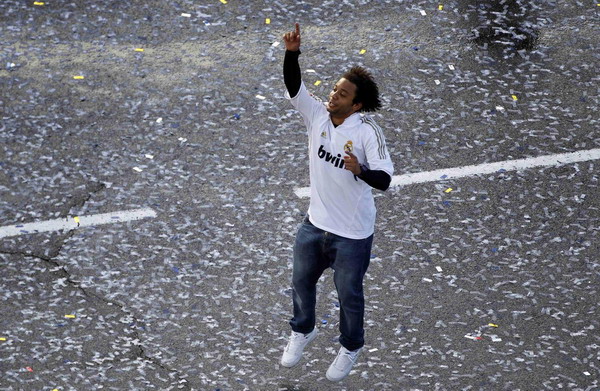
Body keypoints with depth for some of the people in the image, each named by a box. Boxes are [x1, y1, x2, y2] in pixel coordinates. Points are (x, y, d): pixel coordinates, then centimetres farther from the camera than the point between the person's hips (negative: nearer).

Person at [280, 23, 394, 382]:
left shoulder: (368, 132, -22)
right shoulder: (317, 114, -9)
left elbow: (384, 179, -26)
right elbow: (294, 86, -20)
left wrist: (361, 170, -46)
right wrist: (292, 52, -36)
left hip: (352, 232, -5)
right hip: (316, 223, 5)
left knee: (349, 294, 12)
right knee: (302, 281, 23)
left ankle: (351, 347, 38)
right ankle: (303, 331, 51)